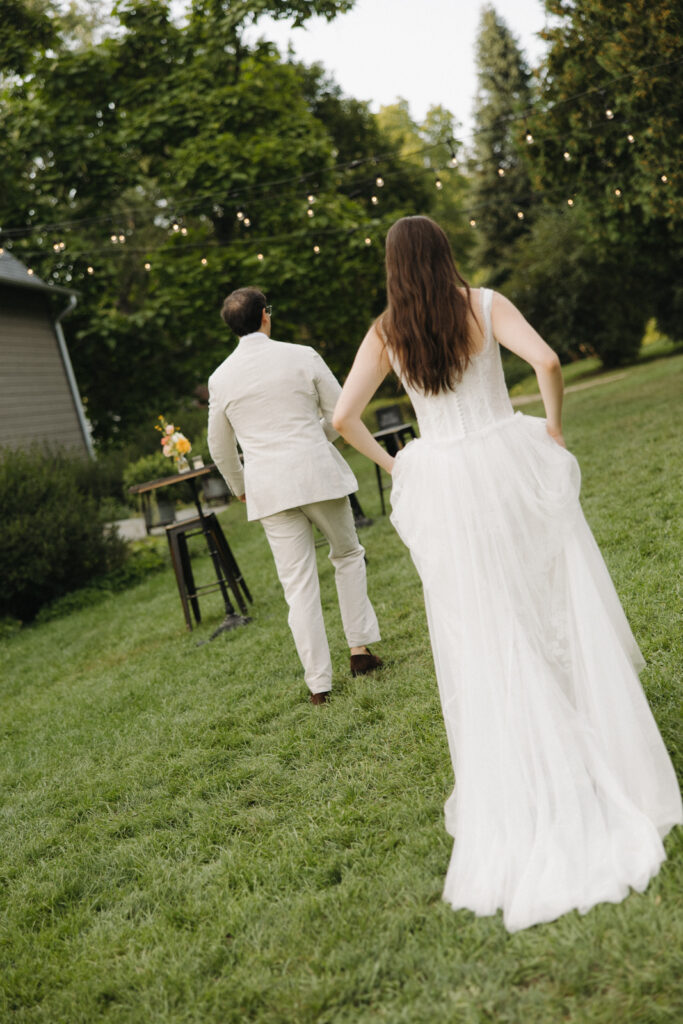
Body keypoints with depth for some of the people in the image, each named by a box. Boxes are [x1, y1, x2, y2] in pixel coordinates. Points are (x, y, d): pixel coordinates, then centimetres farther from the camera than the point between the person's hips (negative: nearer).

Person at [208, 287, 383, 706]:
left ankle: (319, 682, 8)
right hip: (319, 474, -1)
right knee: (348, 555, 21)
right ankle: (360, 646, 17)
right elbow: (340, 413, 3)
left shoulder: (221, 377, 3)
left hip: (269, 489, 1)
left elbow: (220, 447, 12)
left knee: (300, 584, 4)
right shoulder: (302, 356, -2)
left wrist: (239, 487, 29)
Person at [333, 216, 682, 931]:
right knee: (559, 612, 10)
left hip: (441, 488, 1)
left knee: (484, 638, 8)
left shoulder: (385, 333, 2)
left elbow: (343, 418, -2)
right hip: (507, 467, -1)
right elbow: (545, 360, -18)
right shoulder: (485, 305, -3)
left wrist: (388, 463, 12)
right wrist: (553, 426, -3)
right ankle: (605, 761, 18)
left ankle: (512, 789, 16)